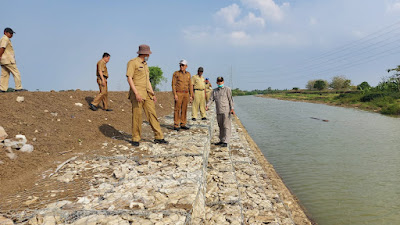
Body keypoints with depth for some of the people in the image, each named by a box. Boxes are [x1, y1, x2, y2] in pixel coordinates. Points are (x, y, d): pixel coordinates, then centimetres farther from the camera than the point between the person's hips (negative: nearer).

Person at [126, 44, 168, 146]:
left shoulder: (145, 65, 21)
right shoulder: (133, 62, -4)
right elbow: (129, 78, -12)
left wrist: (153, 94, 15)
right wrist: (136, 93, -21)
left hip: (147, 94, 7)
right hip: (137, 93, -7)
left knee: (152, 114, 3)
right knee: (137, 116, -4)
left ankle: (158, 137, 6)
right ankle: (135, 139, 8)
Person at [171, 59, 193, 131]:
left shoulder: (188, 74, 10)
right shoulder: (176, 73, -3)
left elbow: (190, 85, 11)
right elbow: (173, 84, -7)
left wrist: (191, 95, 5)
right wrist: (175, 94, -16)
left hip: (186, 94, 5)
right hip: (178, 93, -4)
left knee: (184, 109, 6)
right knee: (177, 109, -5)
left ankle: (183, 124, 13)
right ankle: (176, 125, -1)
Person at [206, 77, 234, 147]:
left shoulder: (227, 89, 2)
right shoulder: (214, 90, 15)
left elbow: (230, 99, -3)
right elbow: (211, 99, 7)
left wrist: (232, 108, -12)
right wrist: (207, 105, -10)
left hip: (226, 111, -5)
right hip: (219, 111, 5)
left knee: (226, 126, -6)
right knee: (220, 126, 11)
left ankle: (225, 142, -7)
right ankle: (221, 140, 20)